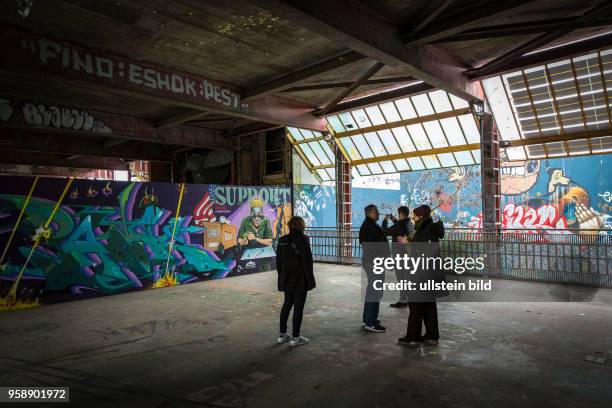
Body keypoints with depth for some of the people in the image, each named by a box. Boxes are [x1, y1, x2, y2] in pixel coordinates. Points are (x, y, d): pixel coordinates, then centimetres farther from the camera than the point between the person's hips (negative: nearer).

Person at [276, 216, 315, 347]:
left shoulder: (282, 240, 3)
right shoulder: (303, 239, -14)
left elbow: (278, 261, 8)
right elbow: (307, 261, -15)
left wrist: (281, 277, 17)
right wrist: (310, 279, -7)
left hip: (287, 278, 6)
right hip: (300, 279, -6)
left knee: (287, 304, 18)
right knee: (298, 306, 4)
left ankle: (282, 334, 26)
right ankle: (295, 337, 11)